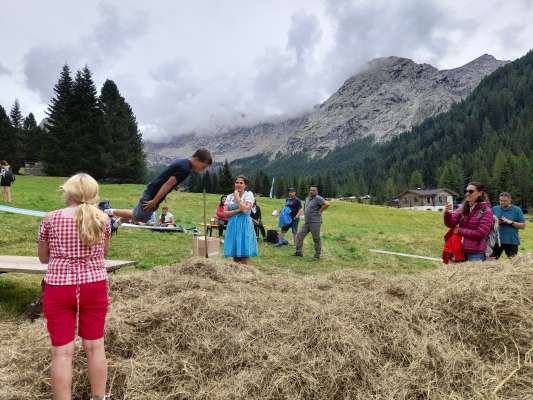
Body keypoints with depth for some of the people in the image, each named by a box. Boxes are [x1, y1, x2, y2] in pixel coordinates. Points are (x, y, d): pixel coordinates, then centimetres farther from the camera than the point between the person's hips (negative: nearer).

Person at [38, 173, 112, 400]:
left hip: (59, 288, -1)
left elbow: (43, 257, 7)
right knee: (95, 346, 14)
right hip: (94, 286, 2)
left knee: (62, 351, 6)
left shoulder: (51, 219, -5)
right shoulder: (102, 219, -2)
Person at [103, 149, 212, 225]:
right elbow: (168, 184, -24)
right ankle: (111, 212, 16)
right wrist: (154, 202, -21)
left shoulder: (182, 163, 9)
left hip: (152, 191, 9)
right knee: (137, 218, 8)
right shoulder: (185, 169, -23)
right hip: (153, 194, -9)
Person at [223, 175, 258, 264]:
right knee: (234, 253, 6)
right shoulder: (230, 196, 11)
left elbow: (245, 209, -14)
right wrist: (237, 210, -12)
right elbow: (225, 213, 2)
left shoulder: (249, 194, 1)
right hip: (232, 226, 4)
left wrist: (237, 197, -7)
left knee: (244, 253, -5)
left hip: (244, 225, -4)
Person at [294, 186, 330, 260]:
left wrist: (319, 211, -17)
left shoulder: (318, 198, -11)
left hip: (315, 222, -8)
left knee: (316, 239, 0)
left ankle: (317, 255, 9)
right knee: (299, 236, 6)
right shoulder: (307, 199, 15)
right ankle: (299, 252, 13)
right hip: (306, 222, 8)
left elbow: (327, 204, -25)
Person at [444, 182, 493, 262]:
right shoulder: (463, 208, 7)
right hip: (461, 250, 5)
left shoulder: (486, 211, -6)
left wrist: (460, 231, -9)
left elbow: (480, 234, -13)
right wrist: (447, 213, -23)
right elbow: (450, 223, -4)